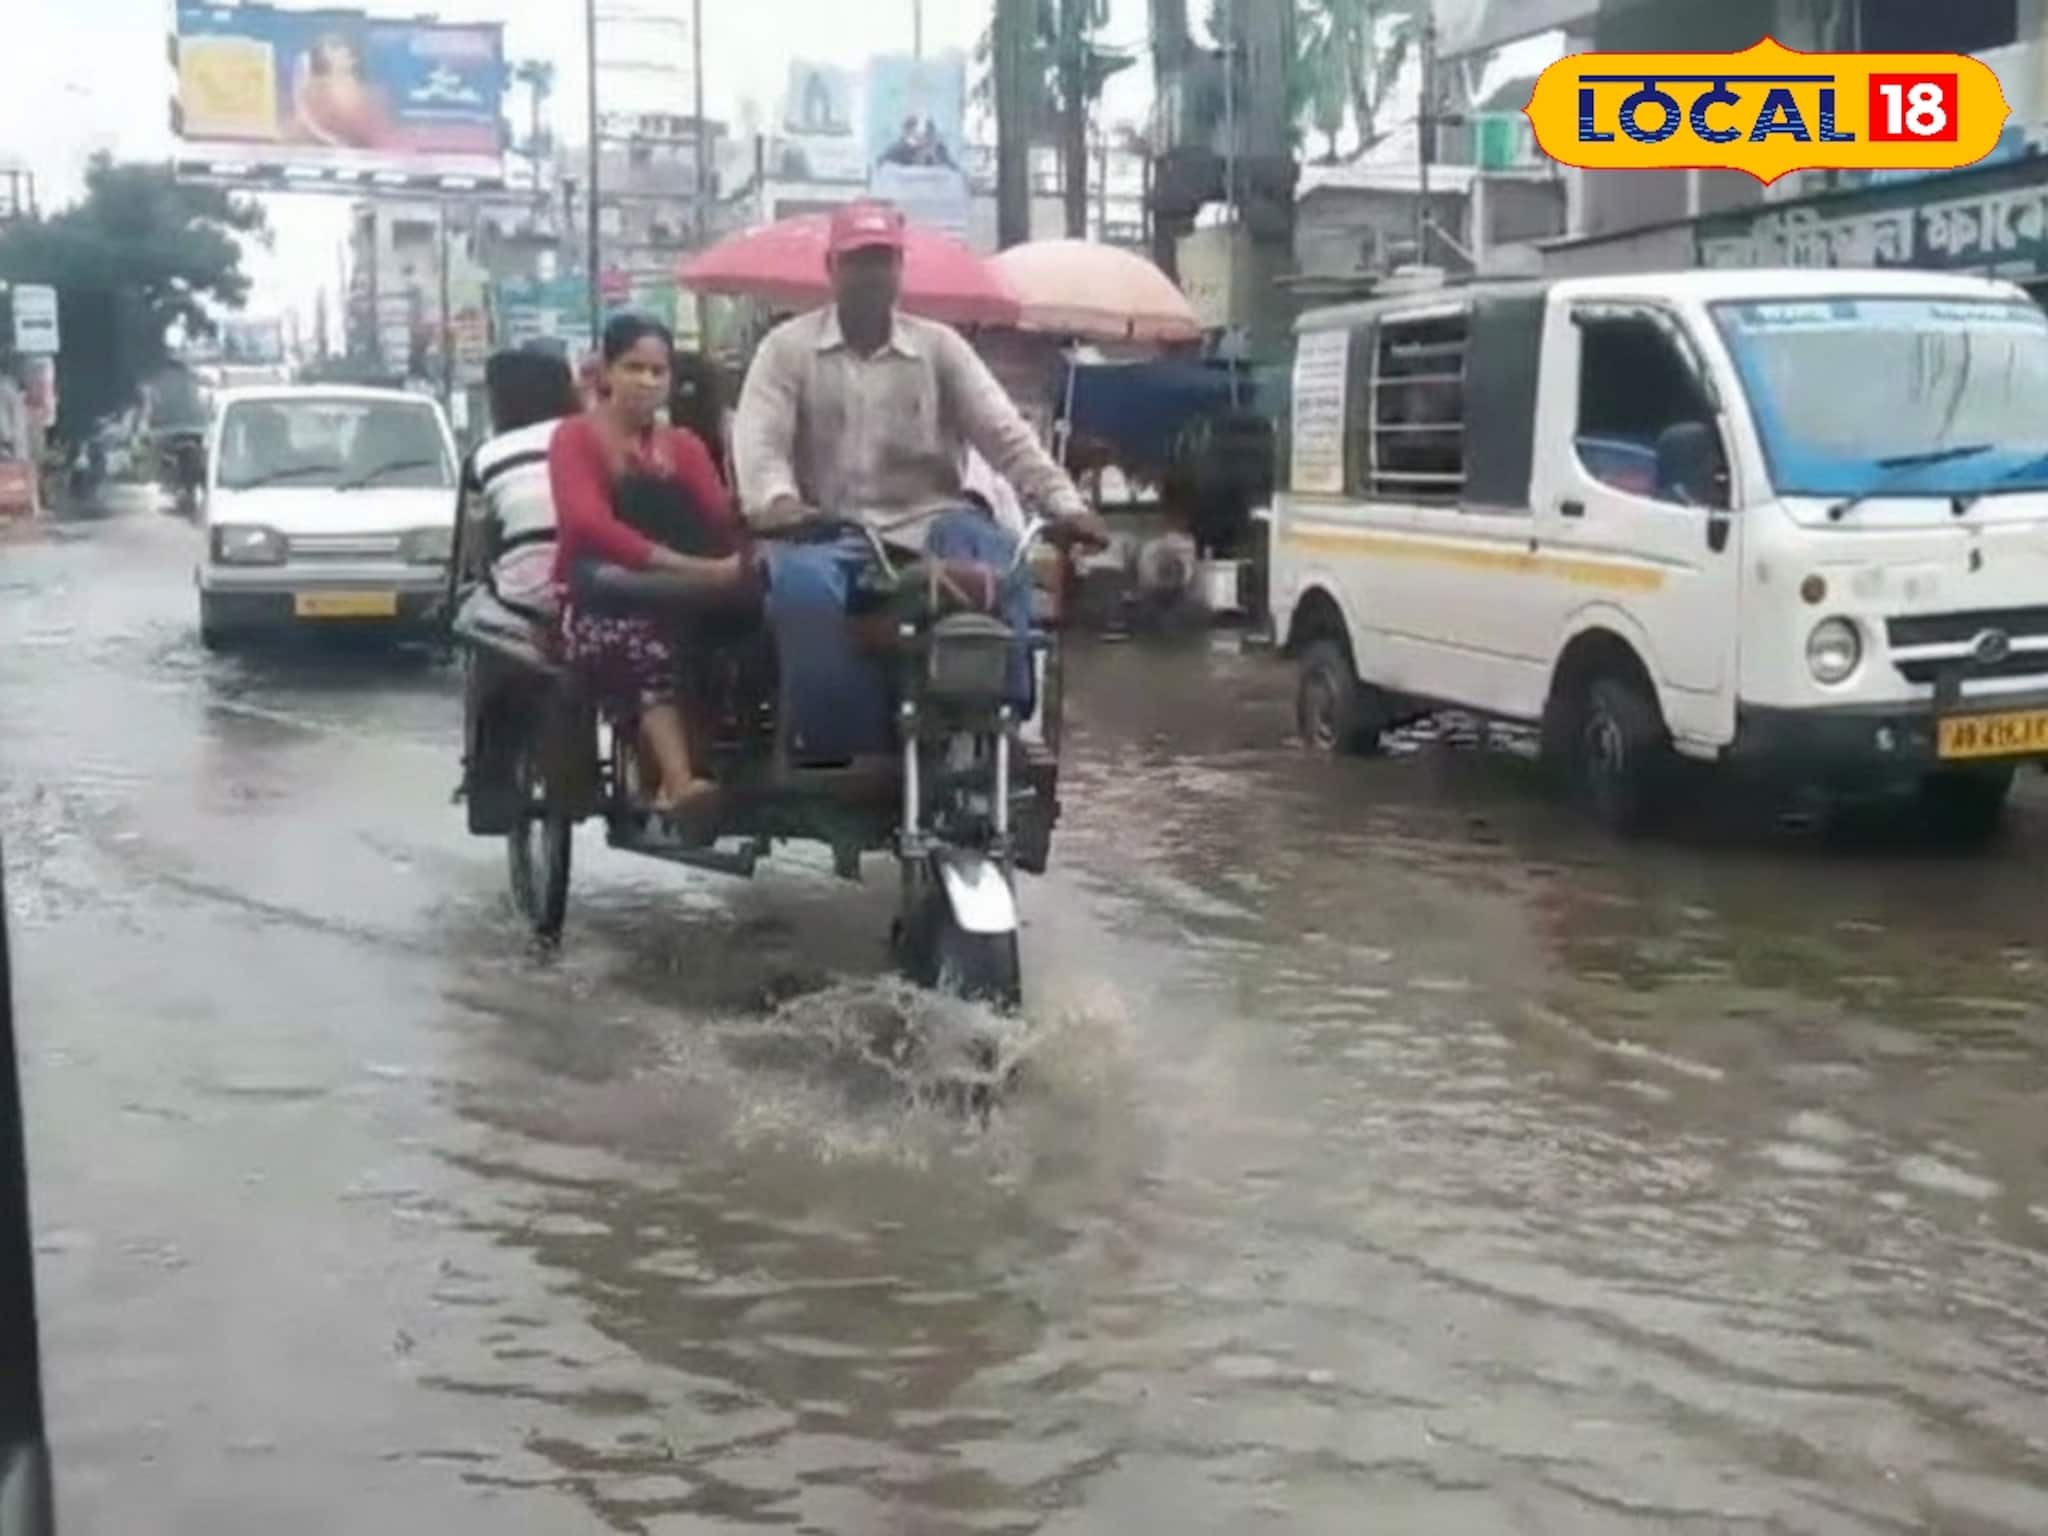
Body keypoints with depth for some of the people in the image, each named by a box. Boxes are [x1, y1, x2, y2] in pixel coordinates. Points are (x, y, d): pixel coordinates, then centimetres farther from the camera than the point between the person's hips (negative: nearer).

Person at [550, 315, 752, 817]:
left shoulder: (685, 446, 19)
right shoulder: (576, 438, 2)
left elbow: (723, 517, 0)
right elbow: (590, 524, -19)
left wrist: (744, 555, -25)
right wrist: (685, 566, -32)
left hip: (677, 602, 4)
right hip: (596, 606, -4)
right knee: (646, 640, -40)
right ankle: (682, 784, -58)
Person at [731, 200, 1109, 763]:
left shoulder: (940, 345, 11)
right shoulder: (788, 346, 7)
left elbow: (1005, 433, 2)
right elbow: (758, 437, -7)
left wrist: (1065, 503, -15)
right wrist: (775, 500, -31)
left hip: (926, 523, 2)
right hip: (830, 529, -1)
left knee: (999, 560, -31)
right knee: (803, 583, -36)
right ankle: (835, 746, -26)